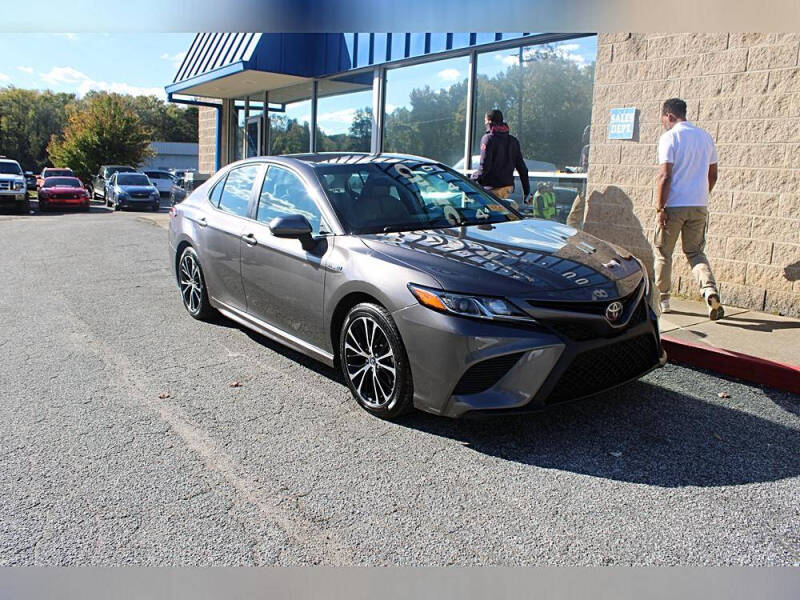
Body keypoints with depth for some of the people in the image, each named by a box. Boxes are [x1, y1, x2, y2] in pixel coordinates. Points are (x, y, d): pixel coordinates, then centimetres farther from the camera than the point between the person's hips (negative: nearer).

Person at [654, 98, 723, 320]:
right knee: (695, 252, 12)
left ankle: (662, 299, 17)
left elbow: (665, 176, -16)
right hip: (699, 206, 6)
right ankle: (710, 291, -11)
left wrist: (660, 208, -14)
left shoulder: (669, 137, -8)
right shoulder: (705, 137, 12)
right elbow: (712, 175, 15)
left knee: (663, 253, 9)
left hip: (674, 206, -5)